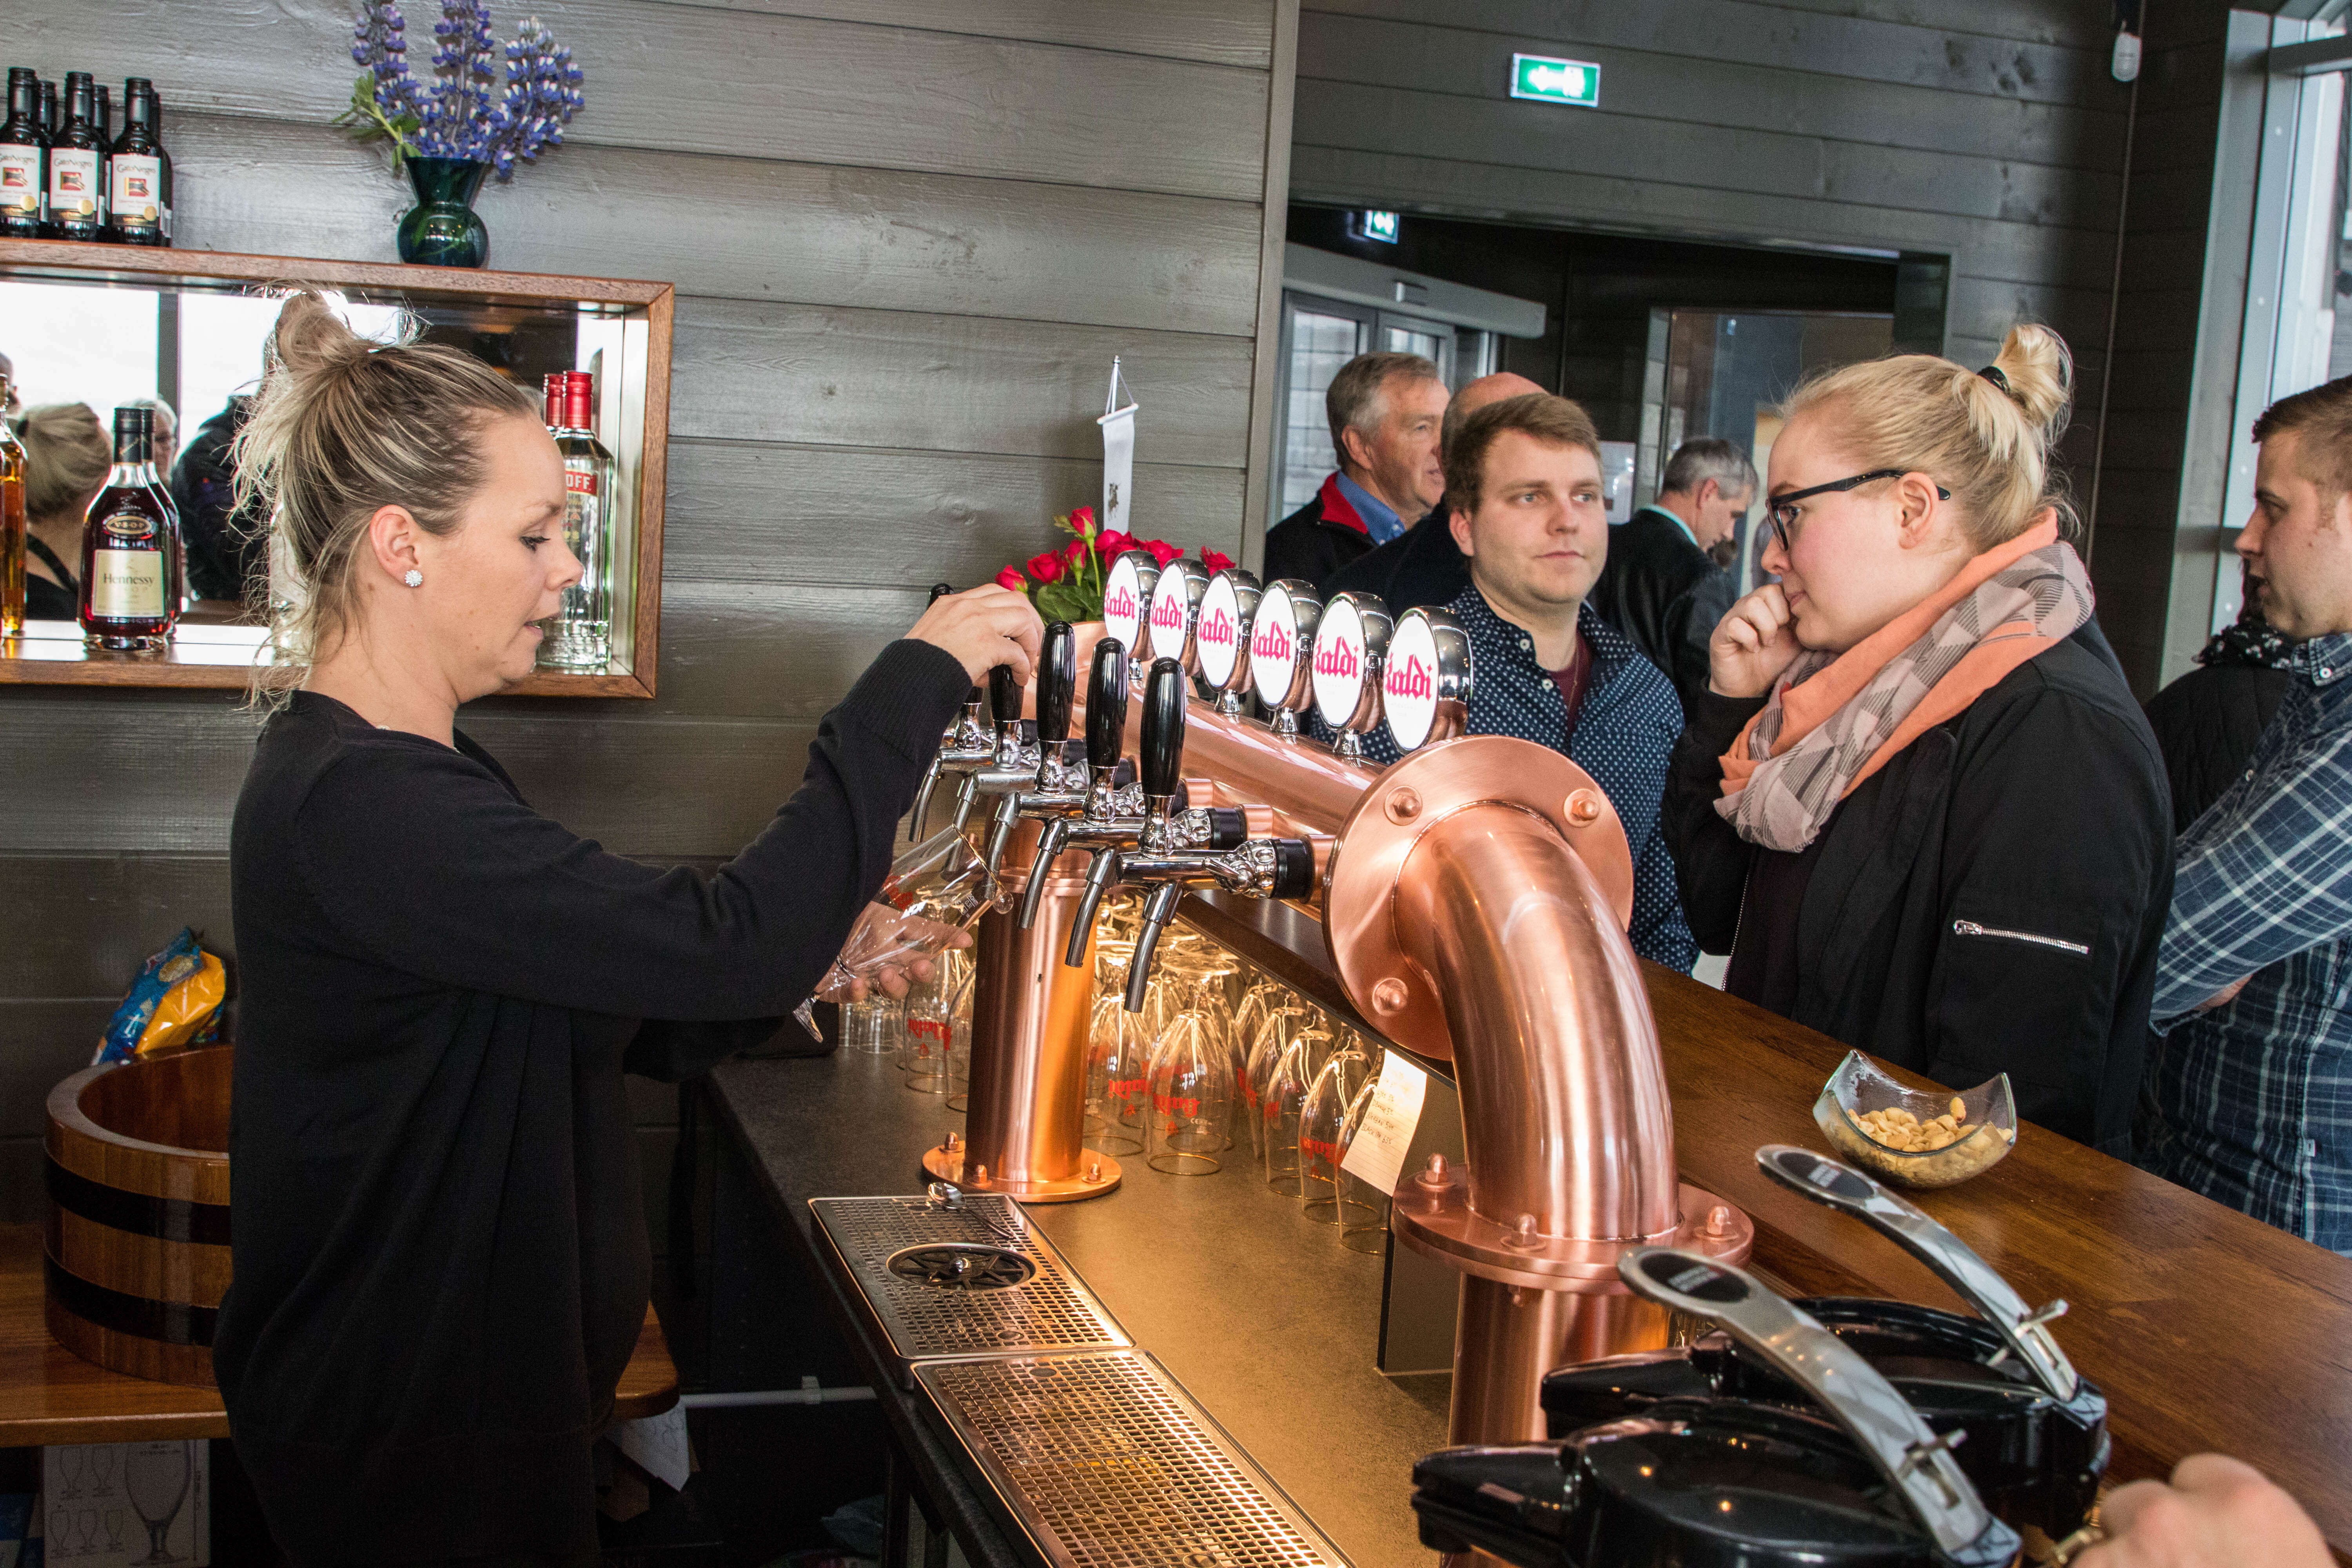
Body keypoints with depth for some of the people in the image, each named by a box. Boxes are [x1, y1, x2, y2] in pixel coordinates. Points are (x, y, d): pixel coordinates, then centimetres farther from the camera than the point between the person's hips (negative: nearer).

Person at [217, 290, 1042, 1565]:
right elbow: (730, 946, -32)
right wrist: (917, 679, -24)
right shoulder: (358, 807, -27)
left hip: (483, 1391, 10)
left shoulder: (409, 770, 8)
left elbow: (628, 1019, 12)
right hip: (411, 1449, -10)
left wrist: (817, 958, -3)